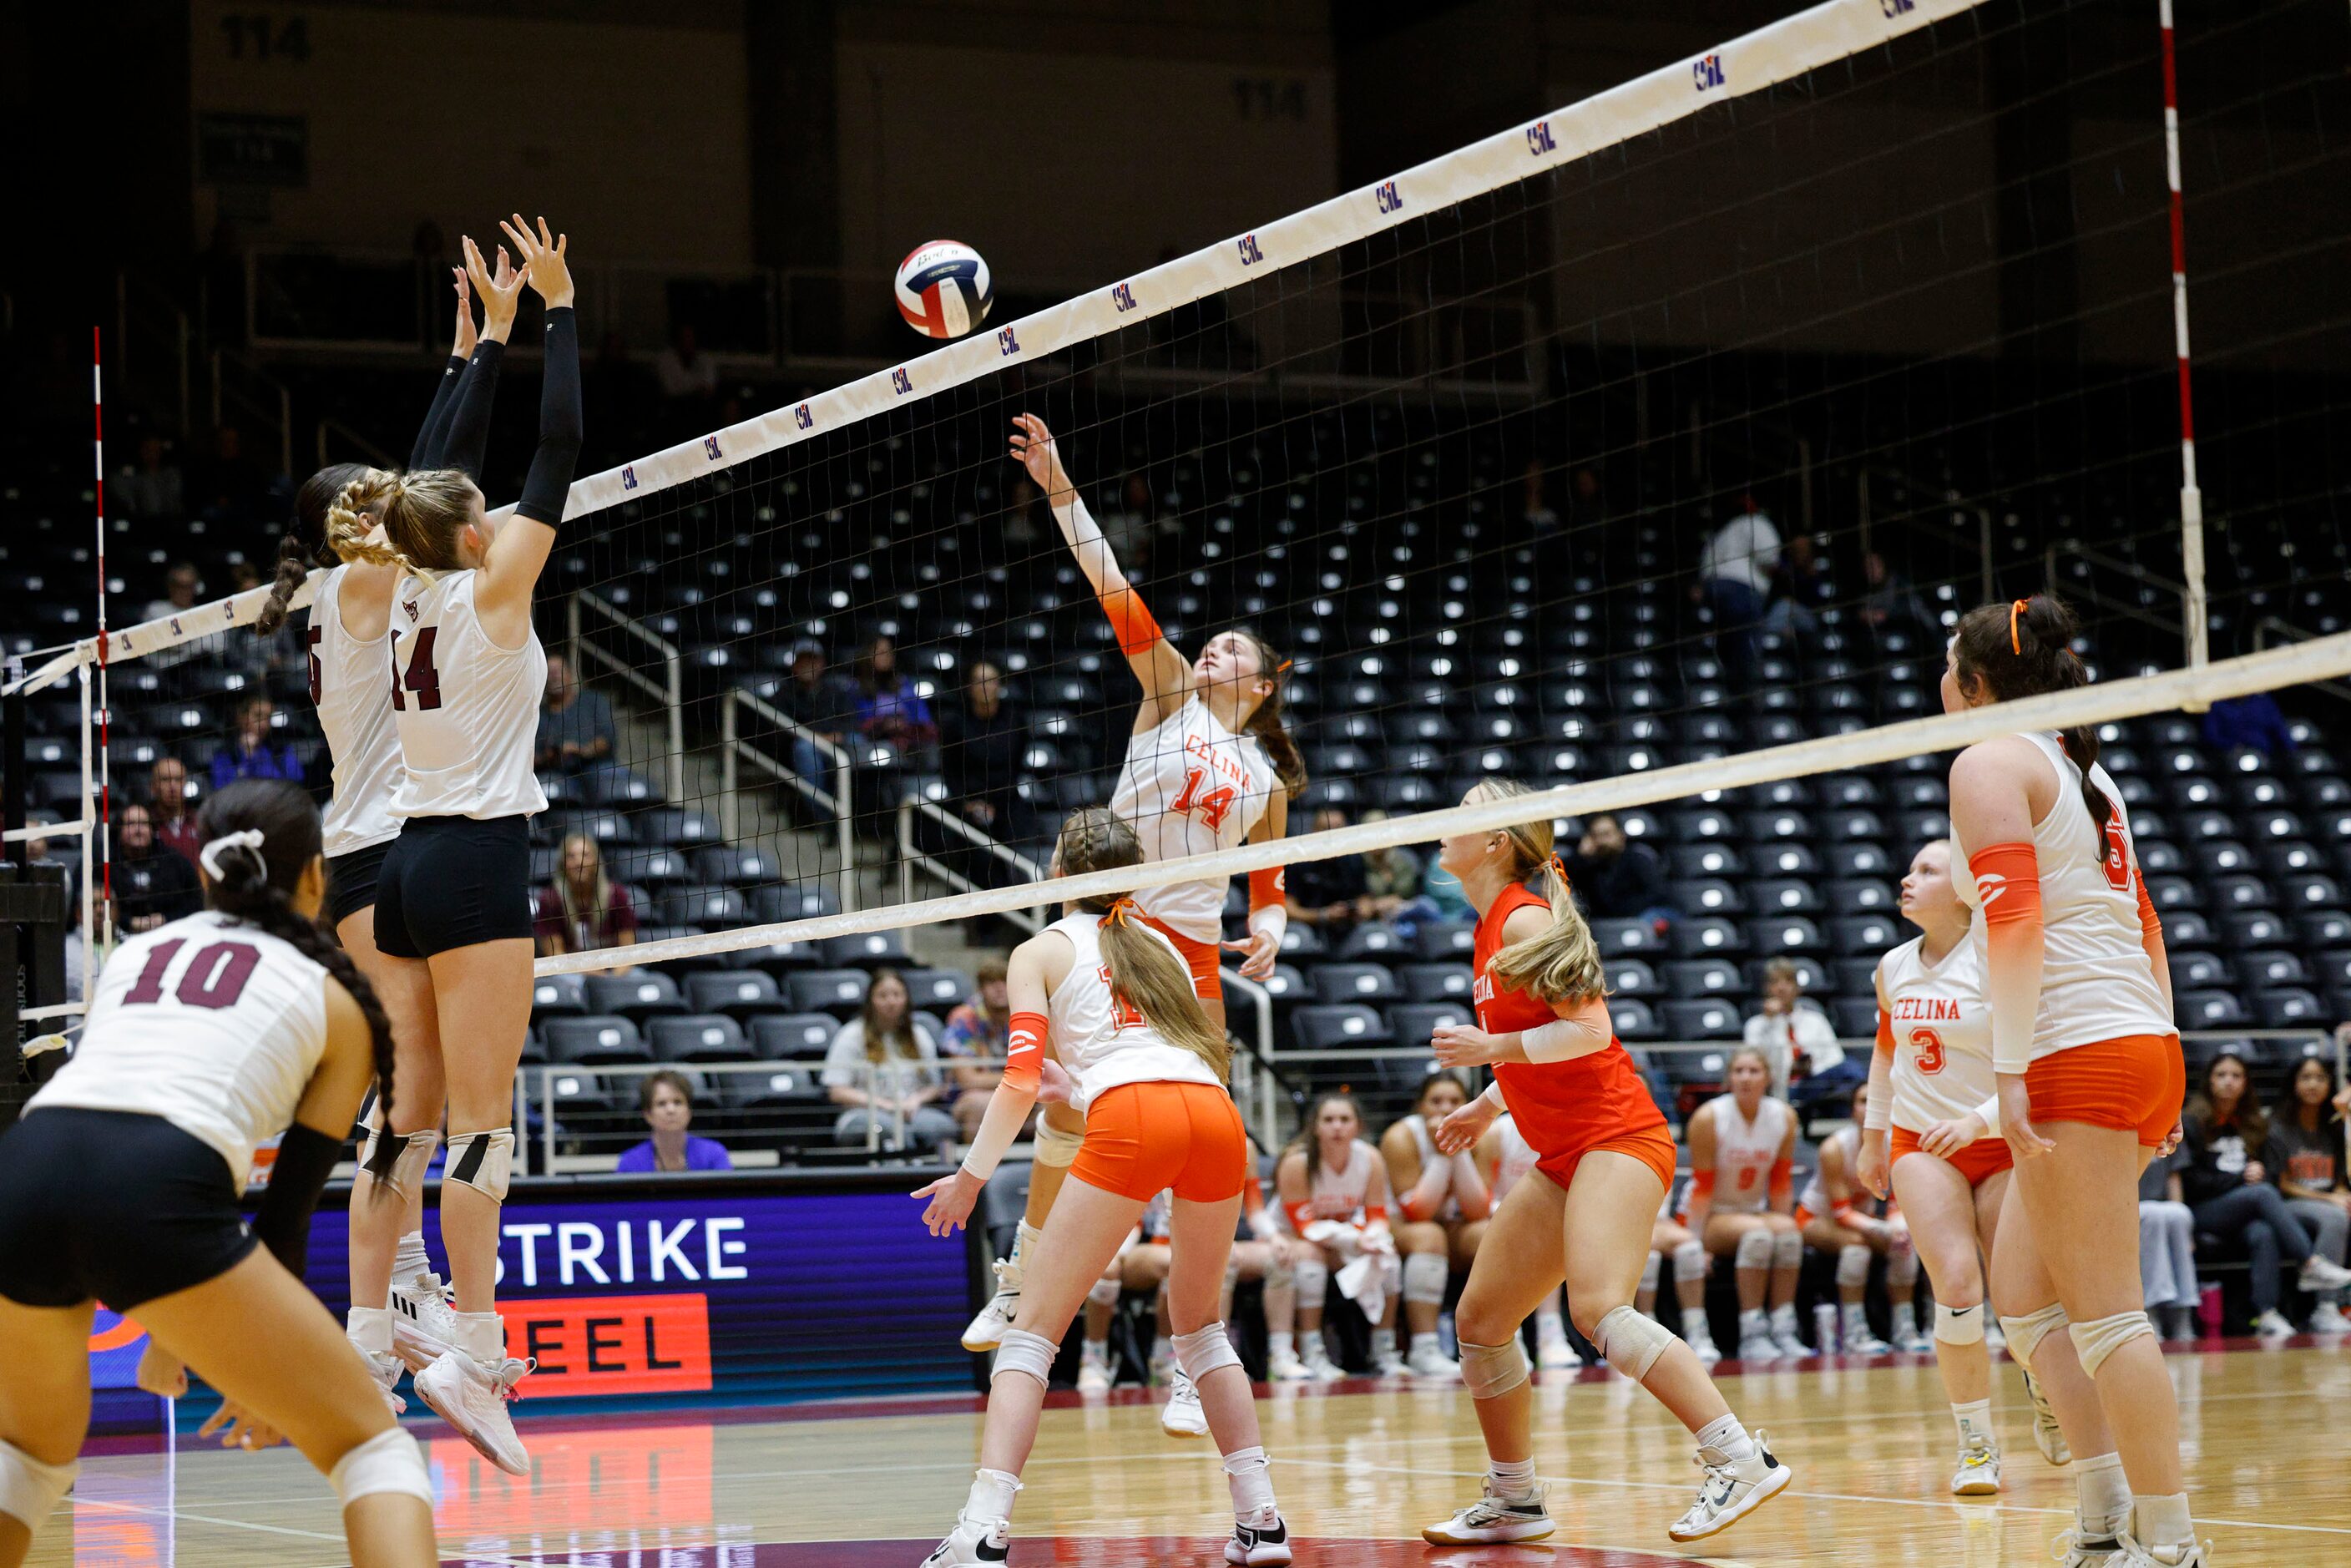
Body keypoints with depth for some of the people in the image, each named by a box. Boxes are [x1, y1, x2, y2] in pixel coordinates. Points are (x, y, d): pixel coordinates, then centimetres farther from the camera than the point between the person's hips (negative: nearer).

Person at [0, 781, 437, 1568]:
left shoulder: (134, 952, 31)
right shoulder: (333, 998, 20)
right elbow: (289, 1204, 19)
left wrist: (165, 1329, 42)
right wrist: (265, 1366, 30)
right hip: (154, 1197, -4)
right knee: (371, 1446, 10)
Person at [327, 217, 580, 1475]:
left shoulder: (406, 593, 9)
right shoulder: (486, 594, -8)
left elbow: (439, 478, 22)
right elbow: (557, 455, -8)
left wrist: (491, 328, 25)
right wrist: (557, 308, -3)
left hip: (410, 860, 8)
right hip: (476, 861, -8)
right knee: (483, 1120, -11)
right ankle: (467, 1353, -18)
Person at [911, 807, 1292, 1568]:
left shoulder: (1042, 951, 16)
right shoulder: (1158, 943, 31)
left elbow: (1022, 1078, 4)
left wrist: (971, 1176, 10)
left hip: (1130, 1121, -5)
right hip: (1217, 1114, 5)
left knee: (1031, 1334, -1)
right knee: (1198, 1327, 25)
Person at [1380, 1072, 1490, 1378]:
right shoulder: (1402, 1138, -16)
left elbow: (1478, 1211, -14)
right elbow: (1416, 1213, -22)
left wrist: (1460, 1151, -21)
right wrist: (1441, 1154, -25)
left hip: (1453, 1232, 4)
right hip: (1398, 1231, -4)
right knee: (1428, 1235, -36)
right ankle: (1423, 1350, -40)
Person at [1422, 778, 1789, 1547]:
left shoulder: (1526, 920, -12)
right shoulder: (1494, 928, 16)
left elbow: (1588, 1029, -19)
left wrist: (1491, 1048, -15)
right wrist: (1489, 1106, 24)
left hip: (1616, 1139, -10)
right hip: (1566, 1155, 10)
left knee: (1600, 1310, -27)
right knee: (1479, 1320, 10)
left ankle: (1741, 1461, -28)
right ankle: (1514, 1502, 20)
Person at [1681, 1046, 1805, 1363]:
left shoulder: (1784, 1117, -2)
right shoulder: (1708, 1118, -14)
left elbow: (1781, 1184, 5)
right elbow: (1702, 1186, -14)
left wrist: (1783, 1225, -2)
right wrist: (1697, 1244, -17)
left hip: (1754, 1213, 4)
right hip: (1710, 1218, -4)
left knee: (1788, 1231, -28)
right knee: (1757, 1232, -34)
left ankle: (1784, 1330, -27)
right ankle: (1751, 1335, -33)